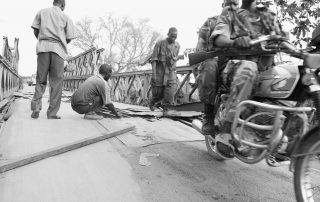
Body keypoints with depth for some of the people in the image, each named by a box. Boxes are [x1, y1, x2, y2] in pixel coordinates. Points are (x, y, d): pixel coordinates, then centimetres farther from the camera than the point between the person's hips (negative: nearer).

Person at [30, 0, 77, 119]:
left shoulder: (41, 12, 14)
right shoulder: (66, 17, 10)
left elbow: (35, 31, 10)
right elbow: (69, 38, 6)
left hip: (43, 48, 2)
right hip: (59, 50, -1)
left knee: (40, 80, 7)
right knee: (56, 83, 0)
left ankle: (36, 108, -6)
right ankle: (52, 113, -3)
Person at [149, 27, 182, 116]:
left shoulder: (177, 45, 4)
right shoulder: (160, 44, -8)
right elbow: (154, 59, -11)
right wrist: (153, 74, -18)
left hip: (171, 72, 3)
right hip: (159, 72, -3)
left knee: (171, 88, -18)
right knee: (158, 93, 4)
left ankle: (166, 110, -13)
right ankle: (152, 102, 37)